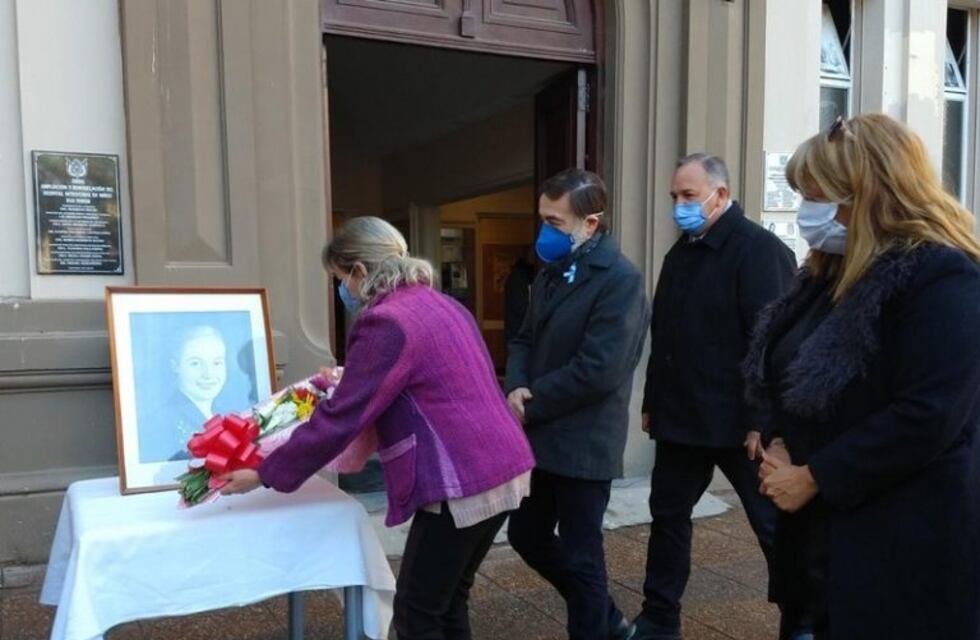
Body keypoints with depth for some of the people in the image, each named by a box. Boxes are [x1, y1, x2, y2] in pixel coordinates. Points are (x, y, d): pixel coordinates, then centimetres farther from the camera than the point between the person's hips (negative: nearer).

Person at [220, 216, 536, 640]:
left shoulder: (387, 322, -14)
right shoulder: (442, 304, 14)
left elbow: (341, 418, -13)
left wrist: (265, 474, -2)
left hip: (462, 484, -9)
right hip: (501, 468, 9)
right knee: (447, 604, 20)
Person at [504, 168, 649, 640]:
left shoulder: (620, 280, -16)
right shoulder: (551, 273, 11)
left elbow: (596, 371, -23)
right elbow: (525, 339, 14)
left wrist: (529, 406, -15)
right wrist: (516, 387, -7)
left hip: (584, 443, -9)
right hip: (542, 437, 9)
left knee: (579, 553, 5)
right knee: (526, 535, 18)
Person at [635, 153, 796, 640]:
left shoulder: (759, 249, -12)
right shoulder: (680, 254, 13)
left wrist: (763, 422, -22)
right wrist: (653, 403, 17)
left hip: (739, 422, -8)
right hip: (682, 417, 8)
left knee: (776, 526, 6)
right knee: (668, 515, 15)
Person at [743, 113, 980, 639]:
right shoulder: (833, 271, 11)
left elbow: (926, 419, -24)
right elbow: (784, 374, 14)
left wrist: (813, 478, -19)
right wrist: (778, 446, -5)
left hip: (906, 542, -8)